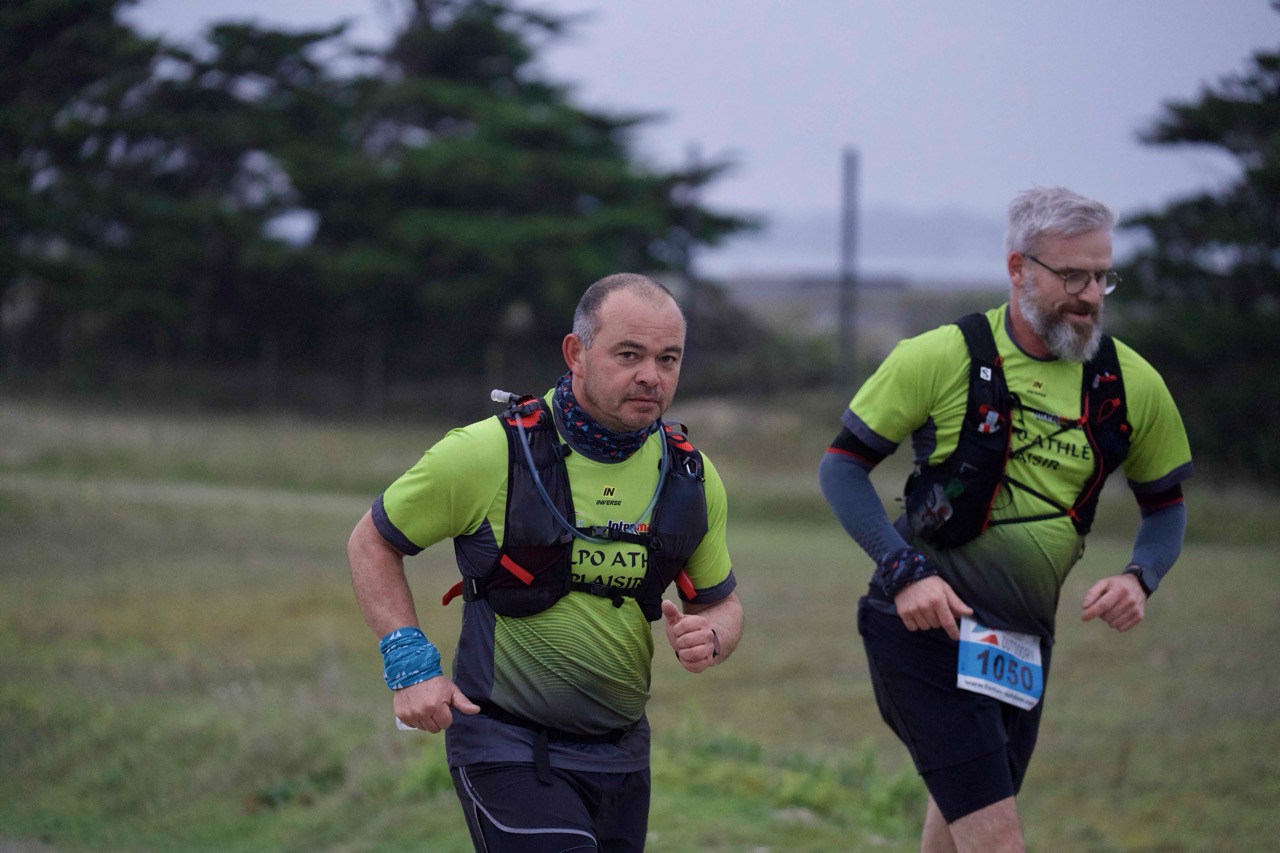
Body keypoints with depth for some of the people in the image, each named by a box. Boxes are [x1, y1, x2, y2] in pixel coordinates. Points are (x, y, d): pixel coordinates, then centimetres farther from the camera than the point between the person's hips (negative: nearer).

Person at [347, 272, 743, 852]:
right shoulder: (493, 452, -12)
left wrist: (708, 636, -9)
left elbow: (722, 603, 16)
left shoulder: (690, 475, 2)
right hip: (507, 745, -6)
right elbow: (372, 543, 0)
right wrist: (410, 664, -12)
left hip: (621, 754, 6)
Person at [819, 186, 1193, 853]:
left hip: (1022, 641, 5)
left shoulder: (1132, 385, 1)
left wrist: (1139, 578, -7)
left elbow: (1165, 505, 15)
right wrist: (905, 572, -17)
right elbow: (841, 467, -4)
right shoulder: (941, 358, -11)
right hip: (925, 619, -5)